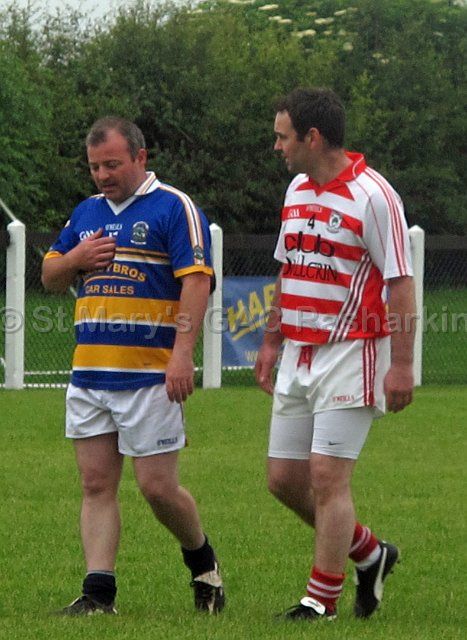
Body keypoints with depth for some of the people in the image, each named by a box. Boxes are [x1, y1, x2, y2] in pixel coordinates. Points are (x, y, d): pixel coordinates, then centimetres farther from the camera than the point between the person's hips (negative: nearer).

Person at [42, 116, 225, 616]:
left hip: (150, 375, -6)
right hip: (88, 374, 6)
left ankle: (202, 562, 20)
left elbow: (196, 280, -12)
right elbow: (50, 278, 22)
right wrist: (74, 260, -2)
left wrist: (182, 354, -21)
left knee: (158, 487, -4)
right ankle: (98, 591, 1)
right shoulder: (86, 213, 16)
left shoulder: (174, 209, -5)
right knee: (96, 484, 2)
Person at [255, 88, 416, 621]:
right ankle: (369, 554, 27)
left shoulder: (372, 196, -13)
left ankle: (322, 599, 0)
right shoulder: (297, 191, 11)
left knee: (327, 477, -9)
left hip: (351, 356, -8)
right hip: (298, 357, 8)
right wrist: (271, 342, 19)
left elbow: (401, 283, -14)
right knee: (284, 478, 8)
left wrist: (402, 364, -18)